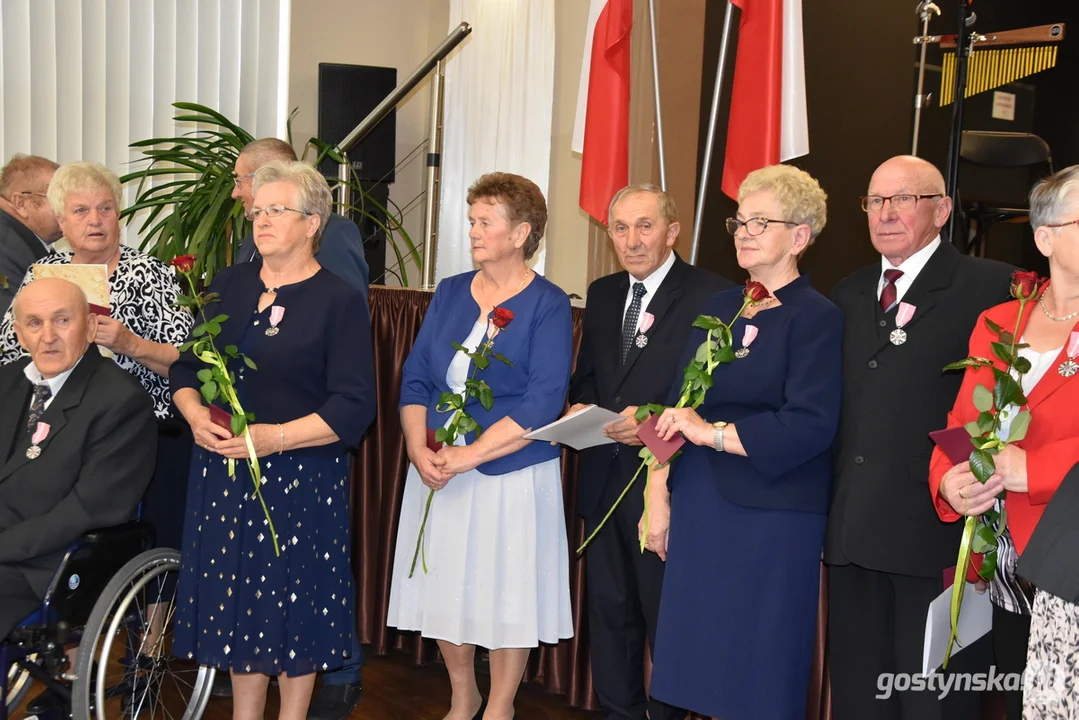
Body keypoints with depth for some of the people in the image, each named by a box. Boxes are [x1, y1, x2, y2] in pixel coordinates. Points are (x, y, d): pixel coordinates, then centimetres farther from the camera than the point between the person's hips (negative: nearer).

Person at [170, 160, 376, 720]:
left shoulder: (339, 301, -7)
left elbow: (353, 408, -13)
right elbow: (186, 369, 13)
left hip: (301, 479, -4)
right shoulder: (228, 285, 8)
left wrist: (274, 438, -21)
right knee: (235, 602, 13)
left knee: (294, 606, 7)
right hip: (222, 474, 5)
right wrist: (196, 416, -7)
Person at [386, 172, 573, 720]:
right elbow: (415, 377, 5)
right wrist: (419, 450, -11)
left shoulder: (548, 304, -8)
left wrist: (468, 456, -20)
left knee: (507, 595, 6)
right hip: (437, 470, 5)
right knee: (444, 589, 13)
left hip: (512, 474, -5)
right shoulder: (450, 293, 7)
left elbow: (542, 404, -15)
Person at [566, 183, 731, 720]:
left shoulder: (711, 297, -10)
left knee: (668, 615, 5)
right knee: (609, 610, 16)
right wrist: (579, 406, -3)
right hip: (603, 479, 6)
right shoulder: (601, 294, 11)